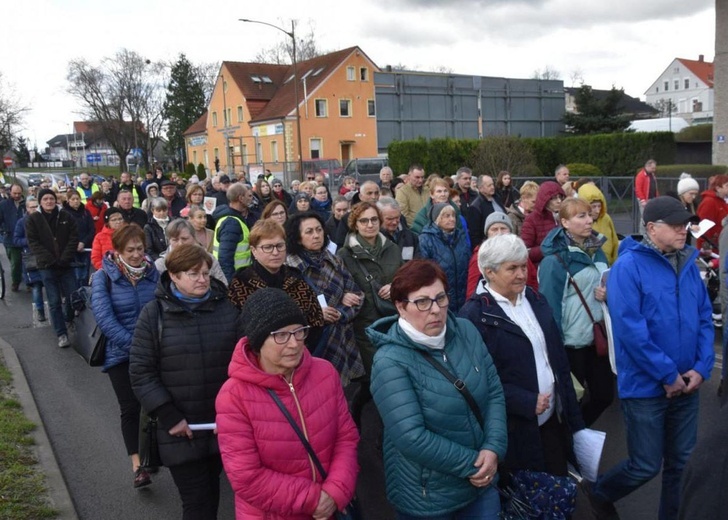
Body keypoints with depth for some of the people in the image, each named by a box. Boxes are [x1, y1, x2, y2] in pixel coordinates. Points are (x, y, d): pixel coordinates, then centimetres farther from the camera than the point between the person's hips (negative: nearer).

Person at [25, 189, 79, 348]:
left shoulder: (66, 217, 5)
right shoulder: (32, 219, 1)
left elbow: (74, 238, 0)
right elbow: (33, 243, -5)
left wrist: (64, 259, -12)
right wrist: (50, 260, -15)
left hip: (66, 265, 2)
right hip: (47, 267, -1)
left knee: (72, 297, 5)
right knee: (54, 302, 0)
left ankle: (70, 323, 30)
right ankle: (62, 334, 6)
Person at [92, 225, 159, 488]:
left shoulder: (154, 273, -2)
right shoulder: (103, 277, -9)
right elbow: (104, 317, -18)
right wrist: (134, 344, -23)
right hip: (121, 354, -2)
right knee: (131, 408, 1)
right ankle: (137, 466, 12)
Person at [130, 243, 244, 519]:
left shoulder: (227, 310, 1)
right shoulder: (154, 314, -6)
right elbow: (141, 373, -7)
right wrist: (169, 417, -12)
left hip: (223, 424, 3)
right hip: (180, 430, -3)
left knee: (211, 491, 20)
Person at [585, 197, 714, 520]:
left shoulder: (689, 264, 5)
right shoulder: (628, 266, -14)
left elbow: (705, 318, 8)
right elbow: (630, 328, -20)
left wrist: (701, 368, -4)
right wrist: (668, 374, -16)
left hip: (687, 385, 6)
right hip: (646, 386, -6)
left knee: (682, 463, 14)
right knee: (646, 466, 3)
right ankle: (600, 493, 30)